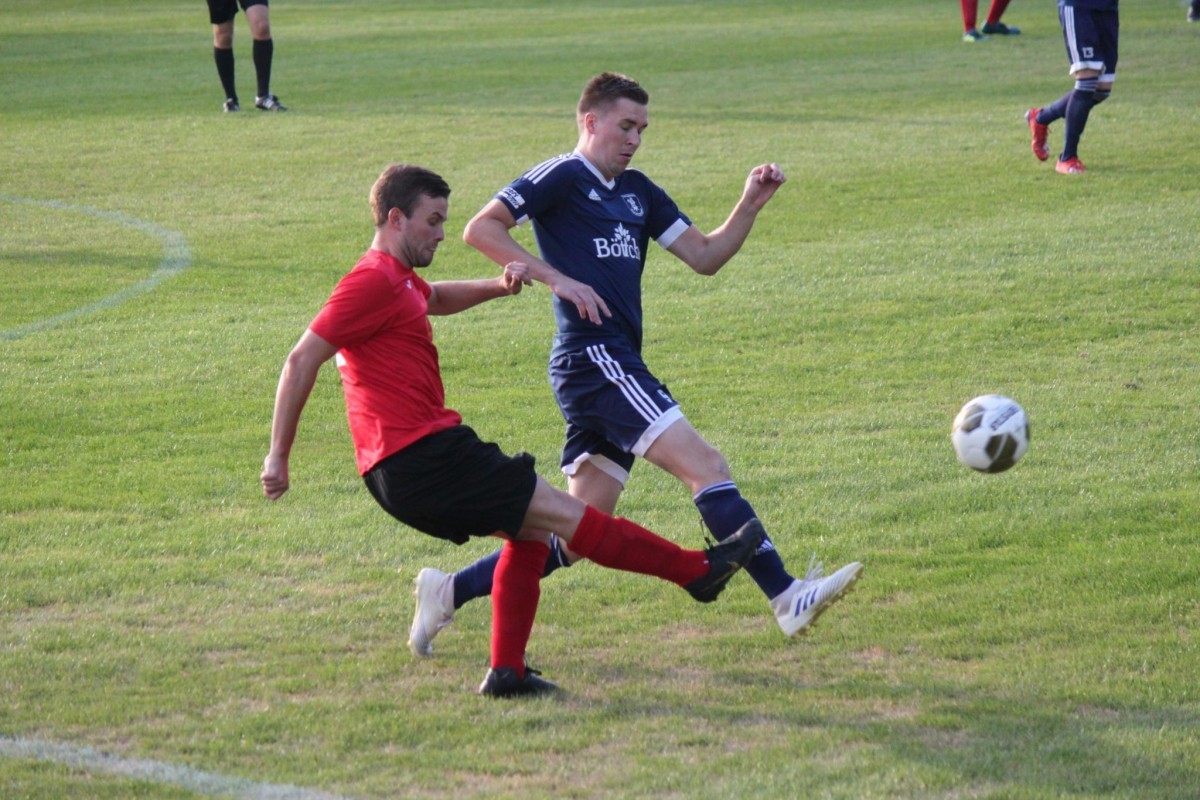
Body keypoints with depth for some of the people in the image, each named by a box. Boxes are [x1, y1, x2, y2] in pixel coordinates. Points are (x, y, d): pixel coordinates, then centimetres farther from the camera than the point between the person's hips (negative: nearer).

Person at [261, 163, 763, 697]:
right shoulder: (373, 281, -11)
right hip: (418, 461, -11)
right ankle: (698, 570, -2)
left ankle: (506, 672, 12)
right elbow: (303, 360, -16)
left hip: (425, 457, 11)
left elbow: (434, 298, 45)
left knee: (530, 529, 16)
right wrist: (278, 456, -16)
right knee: (563, 513, -7)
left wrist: (497, 287, 25)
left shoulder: (398, 281, 20)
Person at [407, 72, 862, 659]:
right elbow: (480, 229, -9)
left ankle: (450, 591, 15)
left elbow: (704, 257, 21)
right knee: (704, 464, -16)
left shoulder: (637, 192, 22)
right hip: (594, 358, -9)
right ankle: (787, 597, -20)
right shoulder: (561, 178, -2)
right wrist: (556, 278, -16)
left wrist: (749, 207, 6)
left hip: (615, 367, 9)